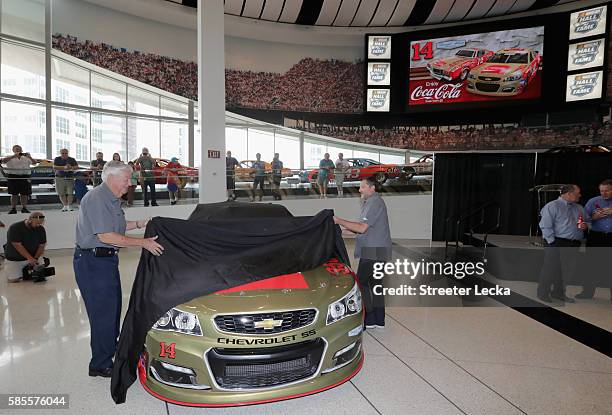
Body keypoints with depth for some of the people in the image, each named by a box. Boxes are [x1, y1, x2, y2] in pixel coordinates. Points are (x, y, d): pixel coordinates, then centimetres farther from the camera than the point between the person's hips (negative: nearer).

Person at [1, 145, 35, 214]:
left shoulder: (26, 158, 14)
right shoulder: (10, 158, 8)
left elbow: (34, 163, -1)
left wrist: (29, 157, -20)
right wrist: (14, 156, -22)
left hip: (25, 177, 2)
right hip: (13, 177, -1)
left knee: (24, 194, 4)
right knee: (14, 194, 1)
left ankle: (24, 208, 12)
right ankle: (13, 208, 7)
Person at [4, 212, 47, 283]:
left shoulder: (41, 229, -6)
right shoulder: (15, 228, -19)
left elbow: (41, 245, -4)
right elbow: (18, 245, -24)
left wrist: (36, 258, -19)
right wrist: (30, 258, -29)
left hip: (34, 257, 3)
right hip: (14, 259, -3)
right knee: (13, 279, -14)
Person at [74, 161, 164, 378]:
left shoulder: (112, 199, 13)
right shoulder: (97, 199, -19)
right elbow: (106, 236, -24)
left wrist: (138, 224, 10)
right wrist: (143, 242, -22)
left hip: (107, 259, 10)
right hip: (93, 261, -10)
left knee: (113, 308, 20)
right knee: (103, 313, -3)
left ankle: (112, 348, 37)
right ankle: (100, 365, 10)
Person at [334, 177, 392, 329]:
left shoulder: (374, 203, -14)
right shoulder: (371, 202, 19)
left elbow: (362, 228, -22)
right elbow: (364, 228, 19)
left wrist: (340, 221, -16)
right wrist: (344, 224, 11)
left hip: (373, 252, -10)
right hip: (377, 251, 10)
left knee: (361, 283, -5)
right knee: (375, 284, 13)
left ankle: (369, 319, 1)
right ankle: (379, 320, 19)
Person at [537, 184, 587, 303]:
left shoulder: (579, 208, 15)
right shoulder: (552, 206, -7)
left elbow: (586, 221, 27)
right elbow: (545, 226, -12)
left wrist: (585, 225, 3)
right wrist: (553, 242, -16)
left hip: (573, 244, 7)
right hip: (556, 243, -7)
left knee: (567, 269, 12)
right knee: (551, 268, -3)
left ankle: (559, 292, 27)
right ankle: (543, 293, 9)